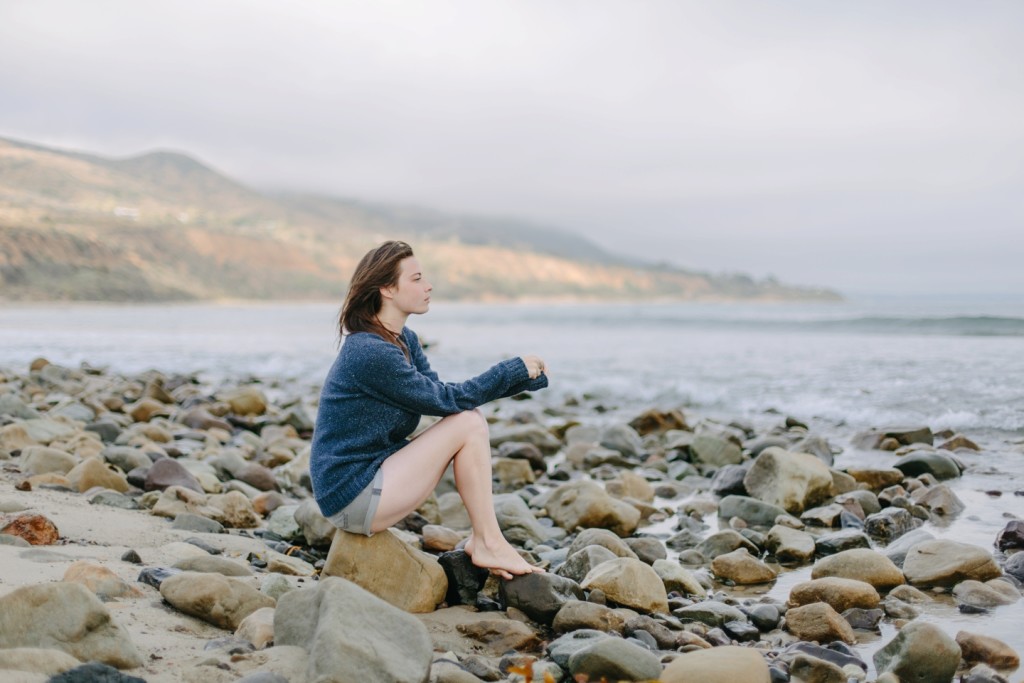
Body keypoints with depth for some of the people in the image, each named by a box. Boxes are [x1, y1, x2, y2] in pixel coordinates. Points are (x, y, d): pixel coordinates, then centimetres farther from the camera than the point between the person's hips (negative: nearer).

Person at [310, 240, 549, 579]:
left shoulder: (404, 341, 8)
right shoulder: (371, 353, -21)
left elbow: (443, 392, 8)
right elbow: (444, 399, -15)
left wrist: (523, 377, -2)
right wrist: (513, 370, -8)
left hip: (373, 473, 9)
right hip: (354, 499, -9)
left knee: (471, 415, 3)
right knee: (467, 424, -13)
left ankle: (482, 539, 0)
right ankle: (489, 544, -3)